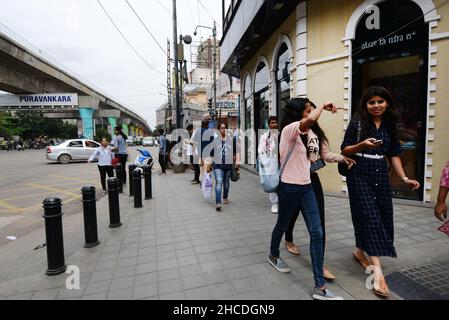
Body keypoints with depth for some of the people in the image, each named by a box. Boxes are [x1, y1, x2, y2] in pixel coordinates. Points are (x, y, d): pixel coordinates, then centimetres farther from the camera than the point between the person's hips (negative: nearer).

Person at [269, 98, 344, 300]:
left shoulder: (300, 133, 16)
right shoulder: (289, 129, -14)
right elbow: (311, 120, -31)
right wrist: (323, 106, -14)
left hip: (306, 186, 8)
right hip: (289, 187, -8)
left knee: (317, 233, -1)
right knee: (282, 225, 15)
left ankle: (320, 287, 6)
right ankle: (273, 255, 45)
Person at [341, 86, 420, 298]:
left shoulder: (390, 125, 10)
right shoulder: (357, 123, -4)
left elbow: (394, 154, 10)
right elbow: (345, 150, -4)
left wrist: (404, 178, 1)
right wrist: (362, 145, -22)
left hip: (381, 175, 5)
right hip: (360, 174, -5)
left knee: (382, 217, 8)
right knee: (370, 217, -9)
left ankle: (360, 251, 30)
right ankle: (377, 270, -7)